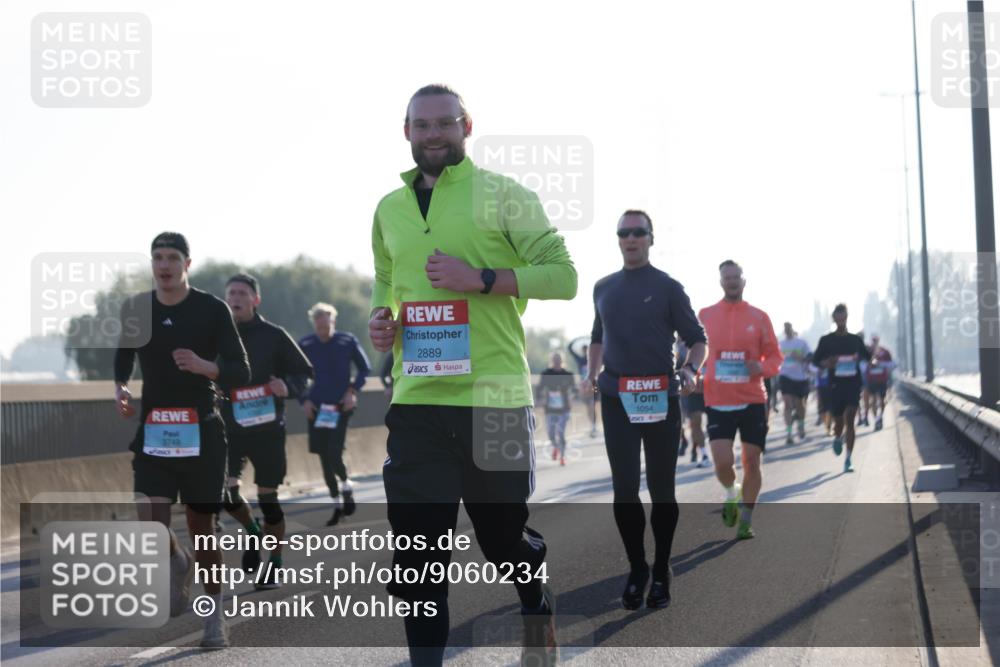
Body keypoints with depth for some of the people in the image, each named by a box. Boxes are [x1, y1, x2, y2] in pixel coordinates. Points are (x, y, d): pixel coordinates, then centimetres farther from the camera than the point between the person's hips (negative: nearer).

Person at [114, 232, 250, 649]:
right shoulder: (136, 309, 5)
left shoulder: (212, 309, -4)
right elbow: (123, 359, 21)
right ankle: (178, 562, 19)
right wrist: (119, 388, 0)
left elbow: (241, 372, -5)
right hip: (154, 428, 2)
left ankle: (215, 617, 19)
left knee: (201, 524, 4)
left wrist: (204, 365, -24)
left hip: (201, 429, -2)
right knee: (150, 519, -16)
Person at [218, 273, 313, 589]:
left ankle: (274, 565, 18)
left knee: (267, 497, 2)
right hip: (229, 429, 2)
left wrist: (288, 387, -18)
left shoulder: (273, 336, -3)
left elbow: (303, 371, 2)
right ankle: (252, 532, 22)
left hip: (267, 429, -2)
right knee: (225, 490, -11)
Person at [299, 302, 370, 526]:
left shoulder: (347, 340, -4)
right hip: (317, 408, 2)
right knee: (325, 457, 7)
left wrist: (353, 390, -4)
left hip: (341, 407, -2)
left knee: (334, 455, -14)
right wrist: (304, 400, -2)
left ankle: (346, 485, 18)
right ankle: (337, 504, 20)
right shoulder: (305, 345, -2)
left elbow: (364, 367, 7)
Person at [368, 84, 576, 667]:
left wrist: (481, 279, -18)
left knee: (504, 530, 11)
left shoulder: (504, 196, -2)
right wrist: (381, 318, 6)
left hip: (493, 397, -3)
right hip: (416, 399, 4)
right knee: (416, 544, 0)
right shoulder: (390, 209, 14)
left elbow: (563, 274, -7)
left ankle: (539, 608, 42)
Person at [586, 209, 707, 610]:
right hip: (616, 397, 3)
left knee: (661, 488, 4)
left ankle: (661, 573, 16)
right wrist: (592, 372, 7)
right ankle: (636, 569, 13)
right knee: (624, 487, -1)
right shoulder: (604, 288, 12)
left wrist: (690, 369, -17)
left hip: (660, 397, -3)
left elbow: (697, 339, 2)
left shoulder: (668, 287, 1)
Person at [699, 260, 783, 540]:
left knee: (751, 462, 3)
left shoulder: (759, 317, 3)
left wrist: (762, 367, -14)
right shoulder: (705, 316, 4)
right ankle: (731, 494, 22)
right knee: (722, 462, -12)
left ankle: (746, 520, 18)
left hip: (752, 401, 1)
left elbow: (774, 356, 6)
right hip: (718, 402, -1)